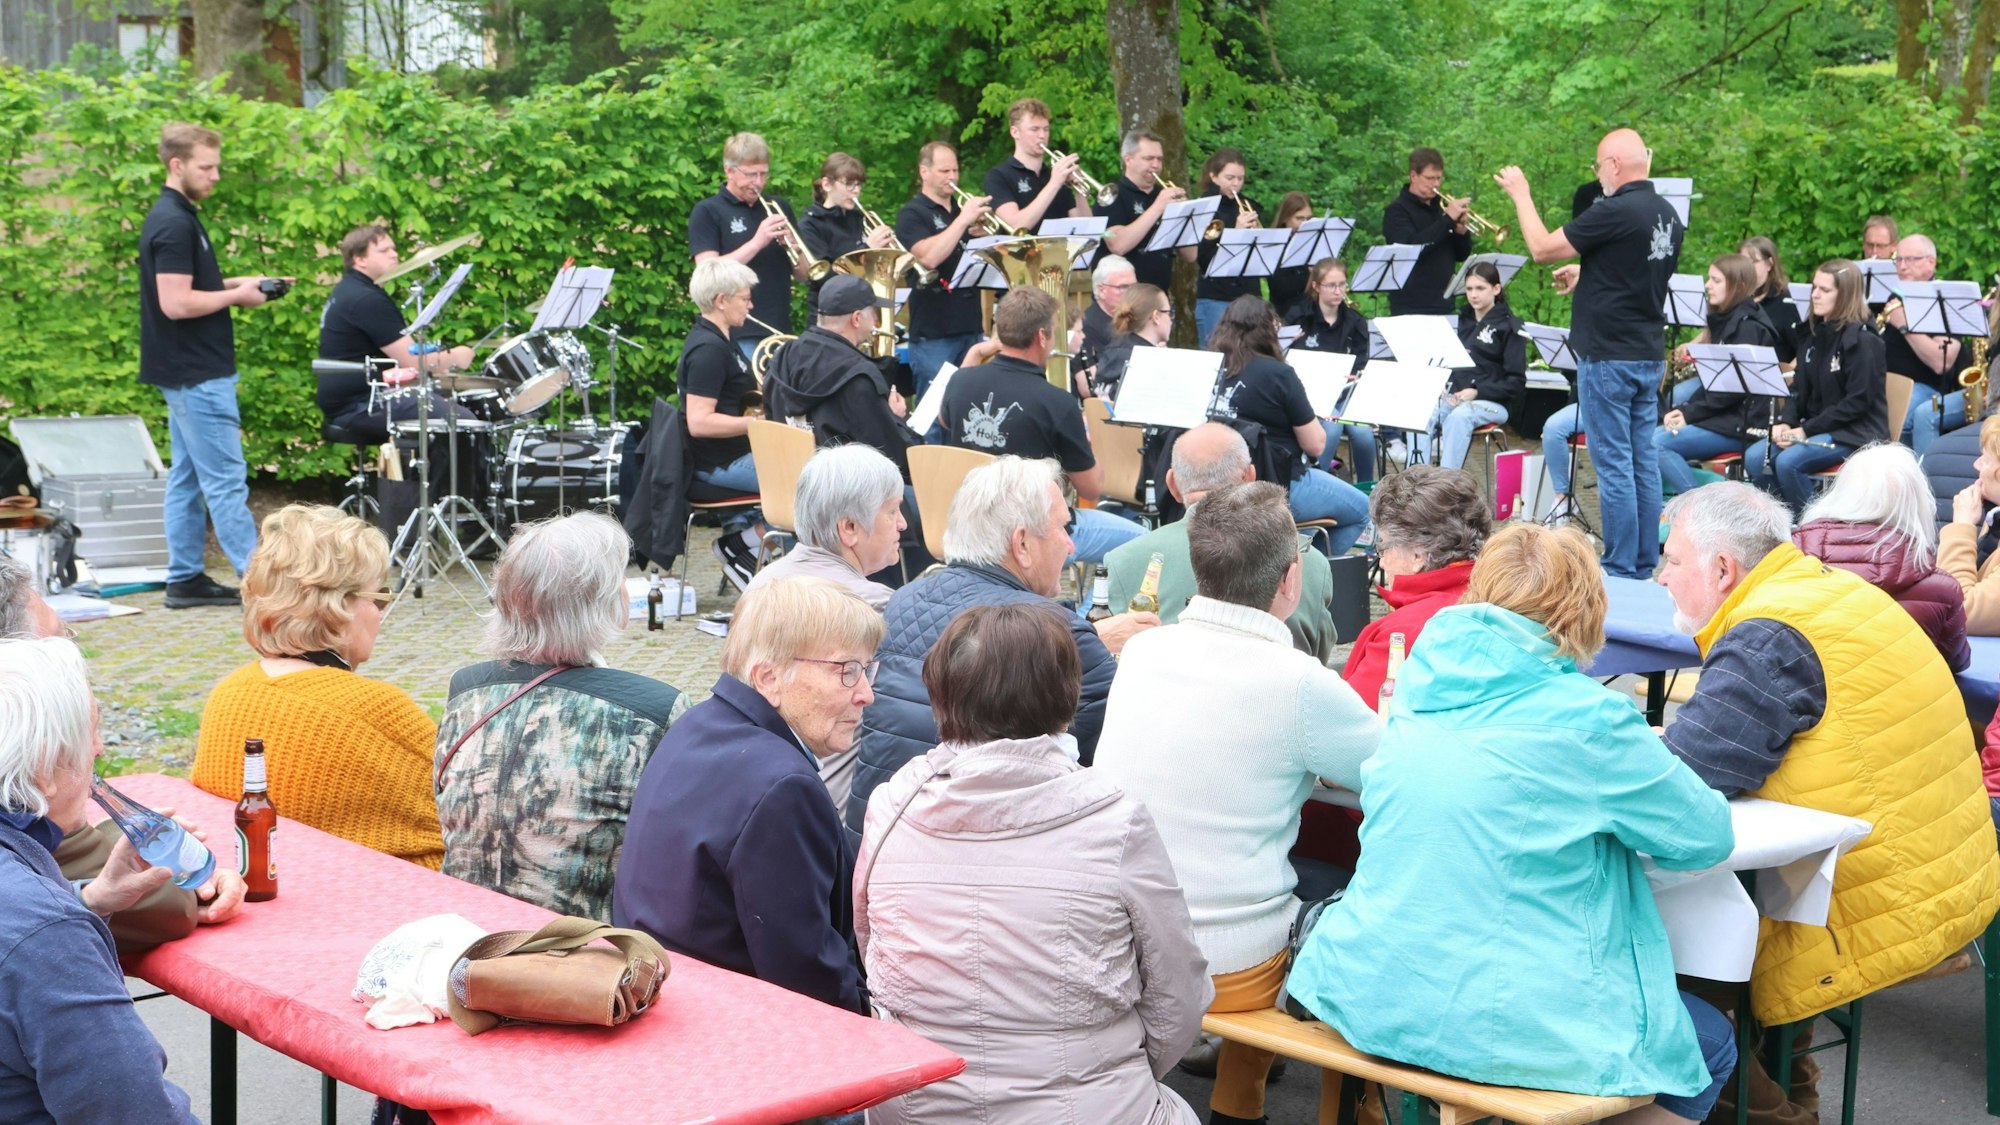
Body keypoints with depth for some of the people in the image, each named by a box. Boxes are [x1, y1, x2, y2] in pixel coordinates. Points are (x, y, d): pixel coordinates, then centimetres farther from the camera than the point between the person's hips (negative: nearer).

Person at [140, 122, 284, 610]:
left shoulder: (174, 217, 14)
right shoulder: (174, 224, -18)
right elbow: (176, 303, -24)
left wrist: (237, 283, 10)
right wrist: (237, 295, -13)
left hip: (185, 371, 10)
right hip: (197, 373, -10)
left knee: (187, 478, 12)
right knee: (226, 480, -8)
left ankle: (185, 579, 16)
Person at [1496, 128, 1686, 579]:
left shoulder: (1614, 213, -18)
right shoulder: (1668, 216, 9)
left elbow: (1542, 248, -12)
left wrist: (1521, 195, 1)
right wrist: (1586, 274, 28)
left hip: (1608, 356, -8)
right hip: (1650, 355, 8)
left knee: (1613, 464, -4)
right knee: (1644, 461, 11)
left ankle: (1620, 569, -2)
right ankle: (1644, 566, 16)